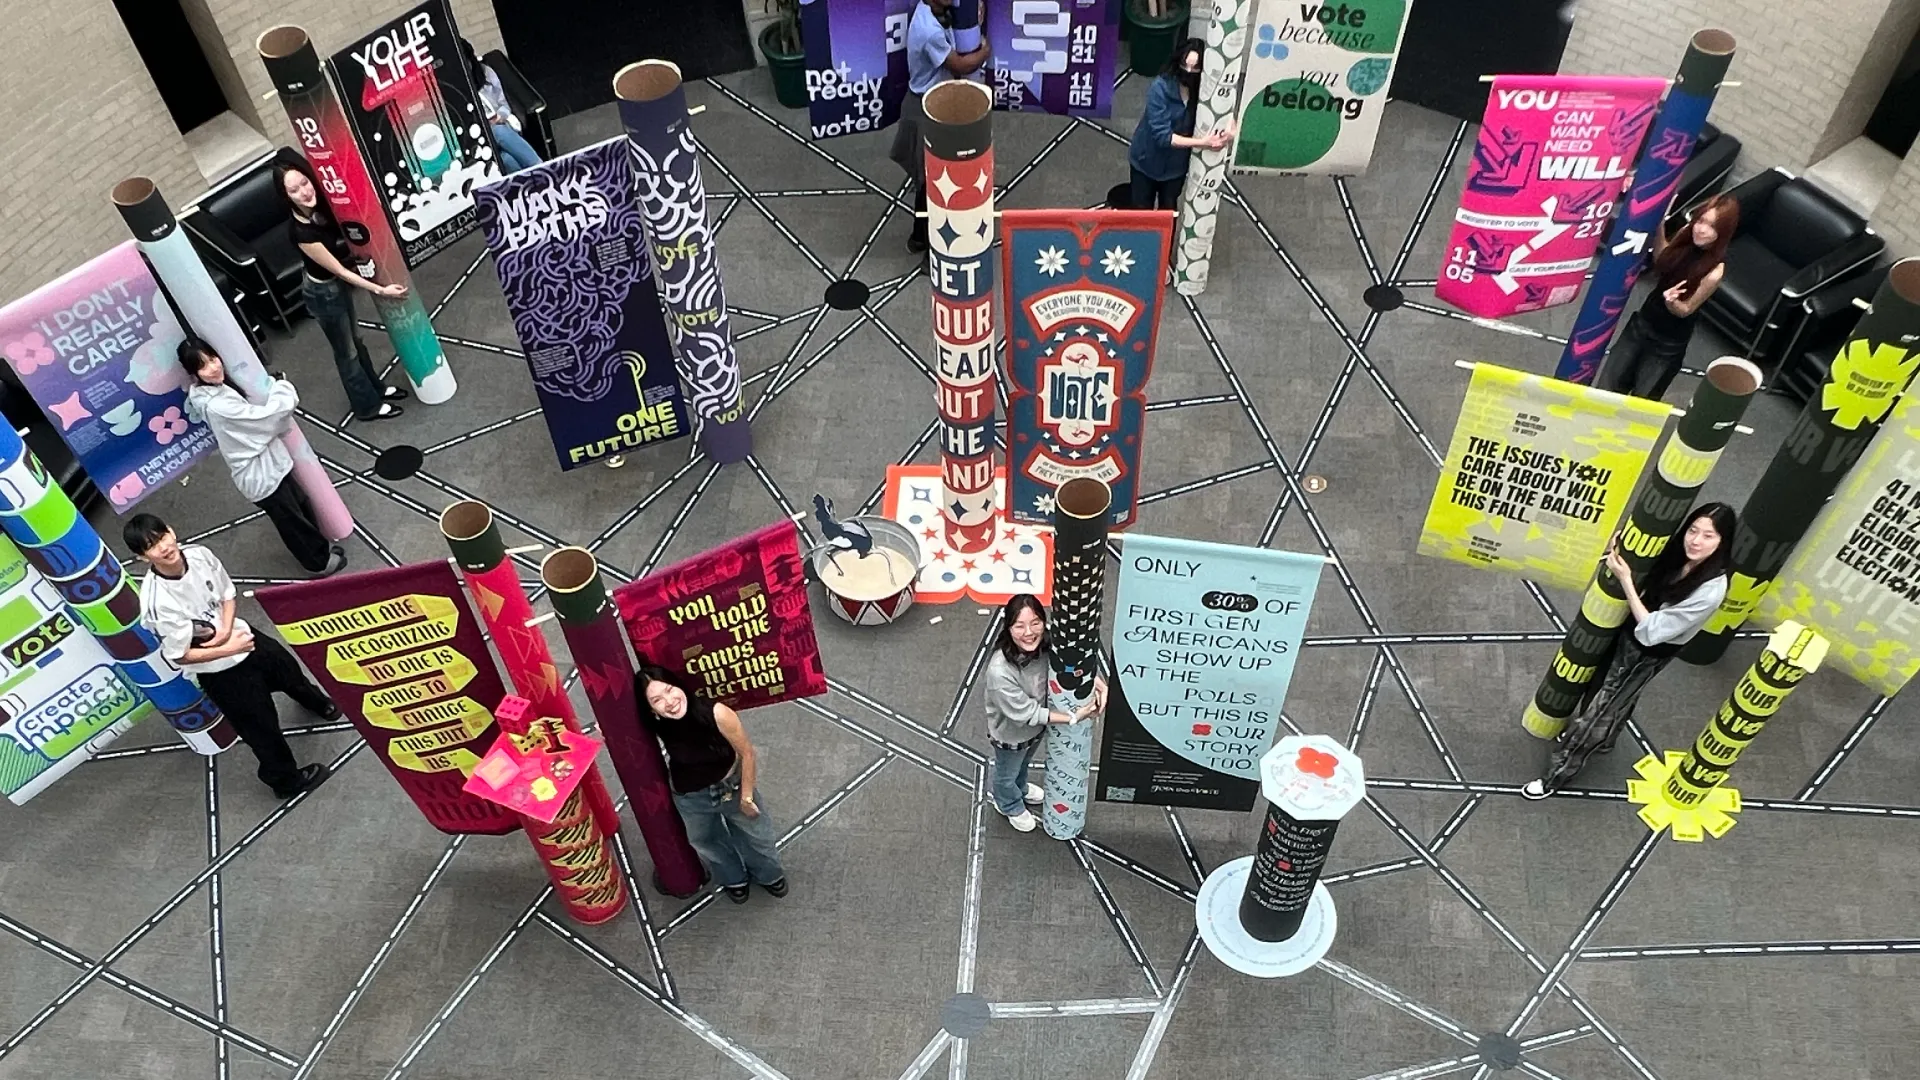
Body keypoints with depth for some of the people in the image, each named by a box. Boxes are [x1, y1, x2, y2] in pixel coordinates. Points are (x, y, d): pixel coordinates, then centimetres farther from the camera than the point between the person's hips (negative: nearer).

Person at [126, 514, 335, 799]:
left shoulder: (198, 554, -19)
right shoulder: (157, 602, -35)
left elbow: (226, 592, -2)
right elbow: (180, 655, -23)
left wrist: (226, 629, -18)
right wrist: (227, 650, -23)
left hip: (241, 635, 6)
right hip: (219, 670, -6)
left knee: (290, 672, 32)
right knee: (261, 726, 12)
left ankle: (315, 702, 70)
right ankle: (286, 779, 40)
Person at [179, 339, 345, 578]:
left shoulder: (219, 389, 0)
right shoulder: (217, 405, -30)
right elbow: (265, 417, -26)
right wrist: (282, 387, -10)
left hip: (269, 464, 9)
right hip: (260, 476, -9)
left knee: (302, 506, 26)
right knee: (292, 521, 12)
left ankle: (321, 547, 47)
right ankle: (320, 562, 32)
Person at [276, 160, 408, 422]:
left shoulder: (321, 209, -15)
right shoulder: (301, 232, -34)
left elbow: (344, 241, 5)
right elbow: (340, 271, -27)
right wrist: (380, 290, -26)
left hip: (339, 285, 7)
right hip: (323, 294, -7)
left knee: (355, 340, 27)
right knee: (346, 351, 14)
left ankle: (377, 387, 48)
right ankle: (368, 406, 34)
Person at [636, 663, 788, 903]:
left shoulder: (717, 714, -39)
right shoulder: (656, 726, -32)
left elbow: (746, 753, -22)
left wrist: (746, 796, -13)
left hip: (732, 784, -1)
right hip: (690, 797, 1)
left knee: (755, 832, 24)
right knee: (706, 842, 28)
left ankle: (768, 874, 58)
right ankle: (734, 879, 61)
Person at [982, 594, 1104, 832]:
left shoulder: (1046, 645, -28)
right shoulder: (1000, 671, -44)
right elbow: (1026, 713, -32)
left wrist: (1098, 683, -24)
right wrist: (1073, 717, -29)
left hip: (1037, 725, 5)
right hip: (1011, 733, -5)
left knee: (1023, 763, 37)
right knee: (1007, 772, 29)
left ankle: (1019, 788, 69)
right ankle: (1010, 806, 61)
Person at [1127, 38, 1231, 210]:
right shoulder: (1160, 88, -29)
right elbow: (1162, 135, -33)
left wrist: (1229, 128, -30)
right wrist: (1202, 143, -37)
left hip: (1177, 163, 3)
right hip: (1147, 160, -3)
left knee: (1168, 210, 21)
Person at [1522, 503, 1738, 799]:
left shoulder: (1711, 589, -32)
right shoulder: (1676, 555, -15)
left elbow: (1650, 631, -30)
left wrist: (1625, 580, -32)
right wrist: (1621, 555, -18)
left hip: (1648, 655, -6)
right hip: (1625, 632, 6)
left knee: (1602, 708, 10)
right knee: (1602, 694, 29)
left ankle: (1559, 775, 28)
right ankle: (1601, 740, 60)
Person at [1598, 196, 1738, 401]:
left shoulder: (1715, 270, -24)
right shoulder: (1686, 237, -9)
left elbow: (1685, 310, -16)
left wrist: (1672, 301, -38)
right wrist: (1659, 225, -2)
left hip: (1669, 345, -5)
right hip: (1641, 324, 5)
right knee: (1606, 390, 6)